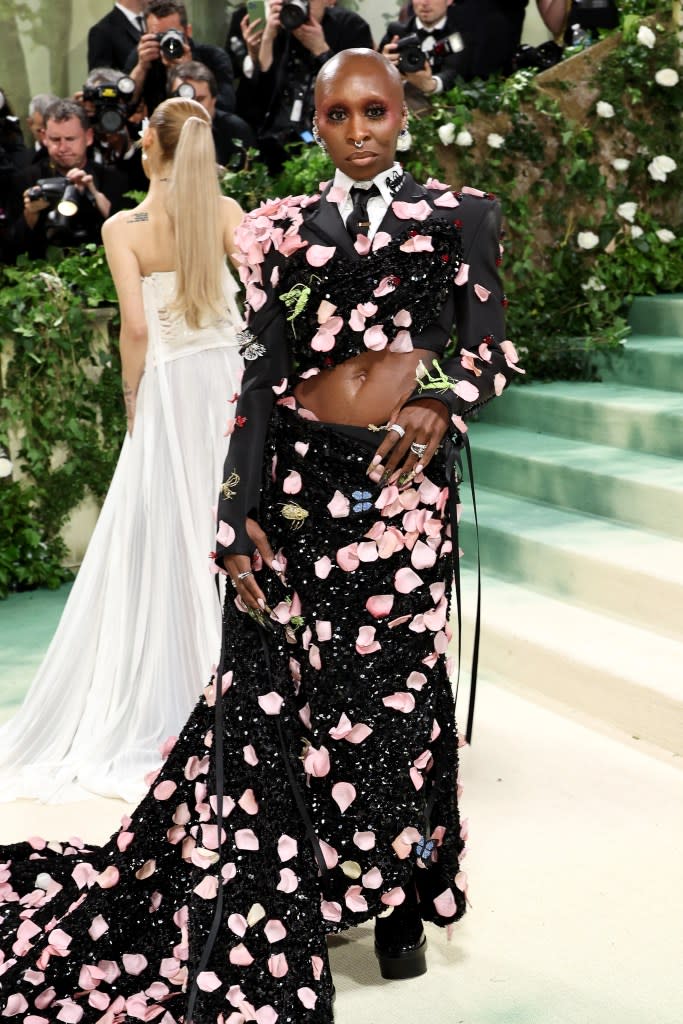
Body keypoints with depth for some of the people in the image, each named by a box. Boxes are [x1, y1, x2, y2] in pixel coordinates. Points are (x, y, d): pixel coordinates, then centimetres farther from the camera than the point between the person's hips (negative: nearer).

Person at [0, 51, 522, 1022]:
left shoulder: (460, 214, 10)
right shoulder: (282, 227, 9)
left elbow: (493, 346, 8)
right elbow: (259, 372, 4)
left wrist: (444, 401, -15)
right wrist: (239, 517, -3)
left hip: (403, 482, 0)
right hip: (296, 475, 0)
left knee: (397, 691, 4)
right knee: (275, 702, 0)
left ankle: (400, 901, 24)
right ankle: (261, 944, 13)